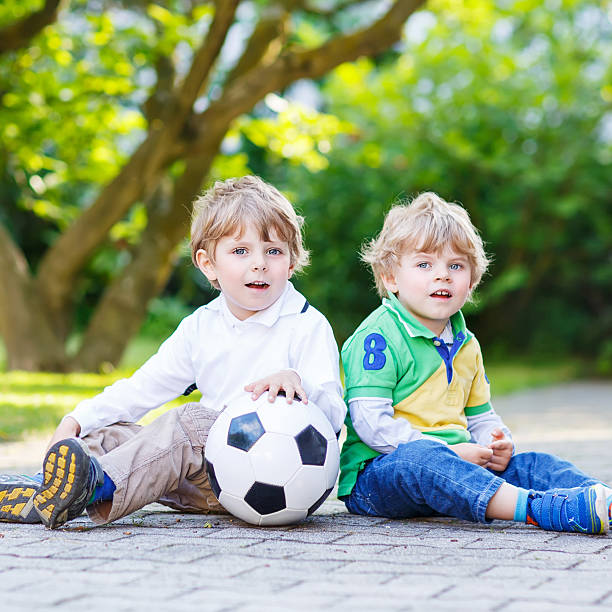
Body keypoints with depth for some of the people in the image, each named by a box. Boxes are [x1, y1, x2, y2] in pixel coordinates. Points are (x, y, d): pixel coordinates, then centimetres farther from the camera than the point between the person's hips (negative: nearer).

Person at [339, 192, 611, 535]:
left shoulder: (465, 345, 19)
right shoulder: (378, 337, -9)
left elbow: (480, 416, 27)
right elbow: (371, 422, -17)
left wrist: (498, 444, 2)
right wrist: (447, 451, -21)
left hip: (454, 459, 8)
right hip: (375, 474, -8)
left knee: (531, 464, -10)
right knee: (418, 456, -39)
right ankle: (538, 509, -56)